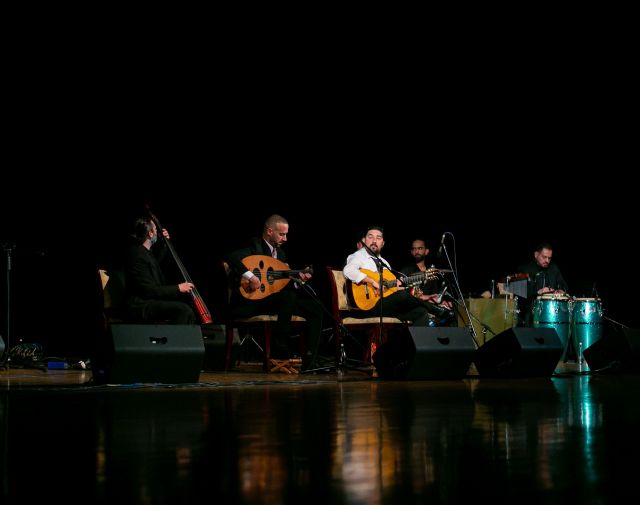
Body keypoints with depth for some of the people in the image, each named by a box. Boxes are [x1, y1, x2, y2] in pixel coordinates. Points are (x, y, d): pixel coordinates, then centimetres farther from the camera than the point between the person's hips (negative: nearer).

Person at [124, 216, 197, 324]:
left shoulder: (144, 251, 10)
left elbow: (157, 261, 36)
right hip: (140, 306, -11)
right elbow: (149, 290, -23)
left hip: (151, 301, 11)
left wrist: (165, 243, 25)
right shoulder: (138, 256, -21)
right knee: (183, 309, -25)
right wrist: (178, 288, -19)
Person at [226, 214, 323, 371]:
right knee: (288, 297, -34)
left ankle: (309, 363, -11)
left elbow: (285, 283, 17)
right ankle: (280, 353, -25)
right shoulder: (256, 246, -8)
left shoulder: (280, 252, 17)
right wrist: (250, 276, -35)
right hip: (252, 302, -8)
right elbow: (231, 257, -27)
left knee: (316, 308, -5)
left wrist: (298, 280, -3)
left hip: (275, 299, 8)